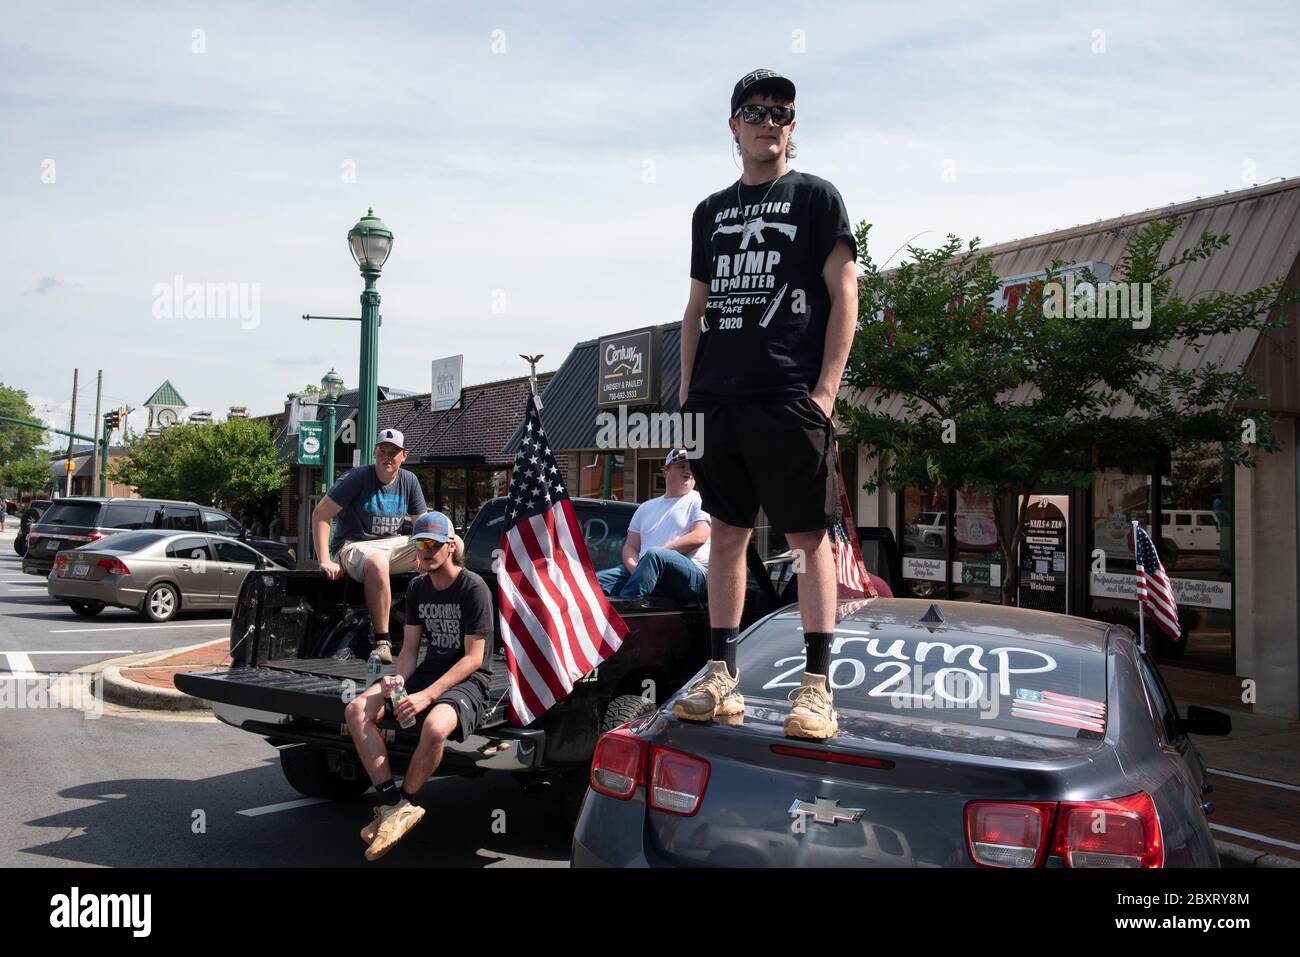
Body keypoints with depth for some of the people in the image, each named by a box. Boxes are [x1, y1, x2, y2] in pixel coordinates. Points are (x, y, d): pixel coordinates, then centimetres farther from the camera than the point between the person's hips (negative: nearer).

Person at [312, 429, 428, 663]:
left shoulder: (409, 481, 8)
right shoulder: (357, 477, -8)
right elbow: (320, 514, -12)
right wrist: (325, 561, -20)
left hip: (392, 544, 6)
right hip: (353, 545, -6)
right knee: (377, 562, -42)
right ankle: (381, 640, -36)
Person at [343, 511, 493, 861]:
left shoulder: (473, 588, -13)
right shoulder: (417, 587, 8)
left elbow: (473, 658, -16)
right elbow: (410, 648, 8)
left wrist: (427, 696, -24)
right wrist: (399, 680, -15)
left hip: (468, 680, -7)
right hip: (430, 671, 7)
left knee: (434, 726, -37)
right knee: (357, 710, -13)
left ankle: (405, 801, -9)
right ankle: (393, 805, -13)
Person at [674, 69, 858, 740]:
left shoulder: (816, 198, 7)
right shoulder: (711, 212, 21)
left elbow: (844, 296, 0)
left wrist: (826, 387, -10)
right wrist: (687, 392, 10)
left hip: (791, 399, -4)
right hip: (718, 400, 5)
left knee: (809, 536, -4)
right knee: (727, 534, 6)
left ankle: (817, 687, 0)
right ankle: (721, 679, 13)